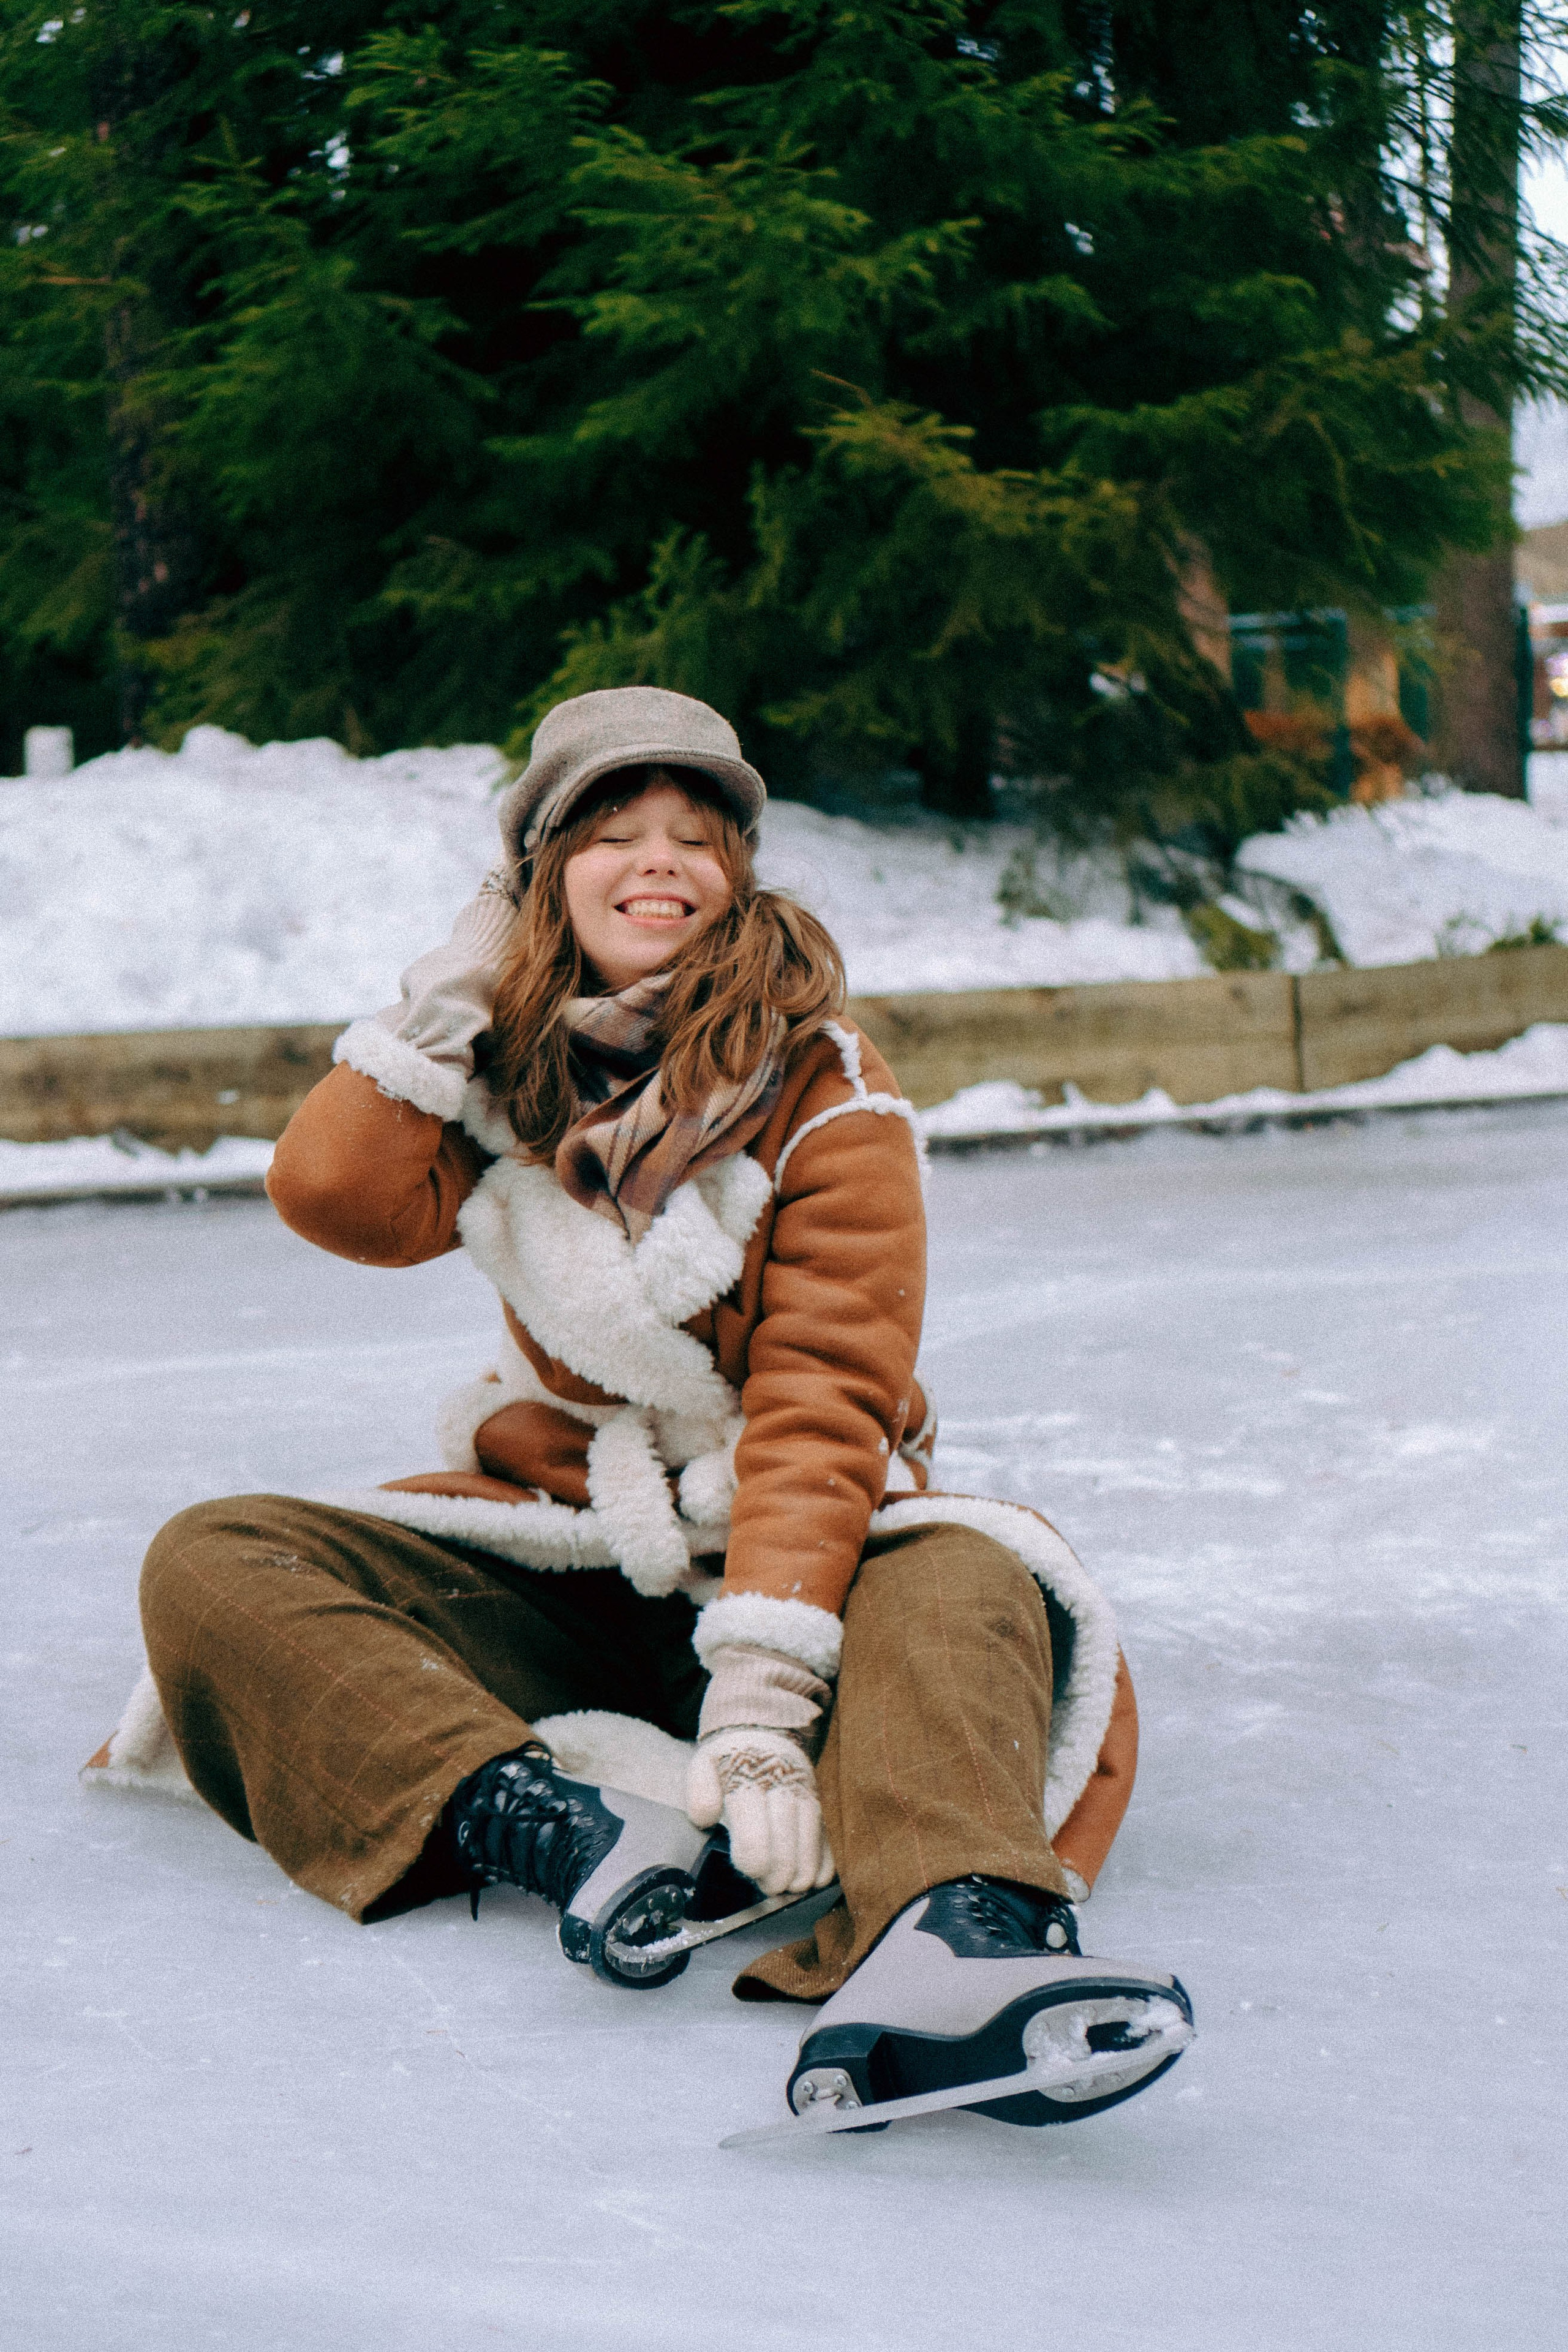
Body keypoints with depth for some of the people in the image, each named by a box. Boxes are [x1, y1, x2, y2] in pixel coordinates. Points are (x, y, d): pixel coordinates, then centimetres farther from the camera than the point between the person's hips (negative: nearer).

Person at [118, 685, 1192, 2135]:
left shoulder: (829, 1099, -8)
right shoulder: (514, 1074, 5)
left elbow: (821, 1406, -18)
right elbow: (340, 1196, -14)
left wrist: (759, 1691, -31)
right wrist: (467, 979, -8)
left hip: (770, 1540, -3)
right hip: (555, 1546, 4)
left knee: (960, 1581, -36)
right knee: (210, 1563, -17)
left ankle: (954, 1938, -67)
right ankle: (541, 1815, -40)